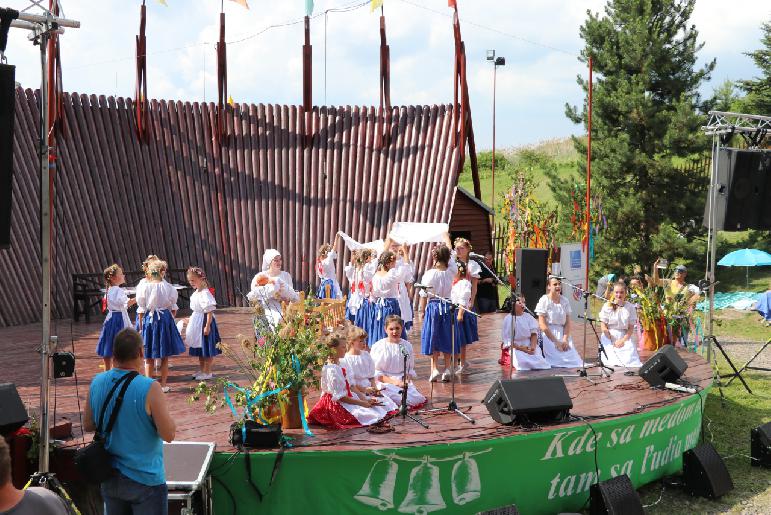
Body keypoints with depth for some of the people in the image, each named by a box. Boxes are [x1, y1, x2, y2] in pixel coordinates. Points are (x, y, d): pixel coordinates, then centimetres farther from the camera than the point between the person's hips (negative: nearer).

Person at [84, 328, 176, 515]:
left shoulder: (97, 383, -3)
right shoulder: (149, 388, -21)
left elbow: (87, 425, 9)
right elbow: (169, 434, -17)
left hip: (110, 479, 5)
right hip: (145, 479, -5)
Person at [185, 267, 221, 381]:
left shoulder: (205, 293, -21)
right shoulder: (196, 293, 7)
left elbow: (209, 312, -23)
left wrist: (207, 326, -25)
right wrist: (191, 319, 26)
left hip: (204, 321, -10)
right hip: (197, 322, 10)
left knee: (207, 349, 1)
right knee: (200, 350, 19)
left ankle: (207, 372, 10)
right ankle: (201, 370, 30)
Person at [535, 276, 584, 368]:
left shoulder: (565, 301, 9)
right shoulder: (544, 301, -5)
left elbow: (567, 323, 8)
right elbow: (542, 325, -9)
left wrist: (565, 340, -8)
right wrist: (556, 341, -14)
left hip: (562, 334, 4)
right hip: (548, 336, -4)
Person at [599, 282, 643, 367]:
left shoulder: (630, 307, 4)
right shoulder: (607, 306, 2)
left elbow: (631, 328, 4)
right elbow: (603, 326, 1)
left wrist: (623, 340, -11)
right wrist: (612, 341, -11)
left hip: (626, 337, 1)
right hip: (609, 337, -1)